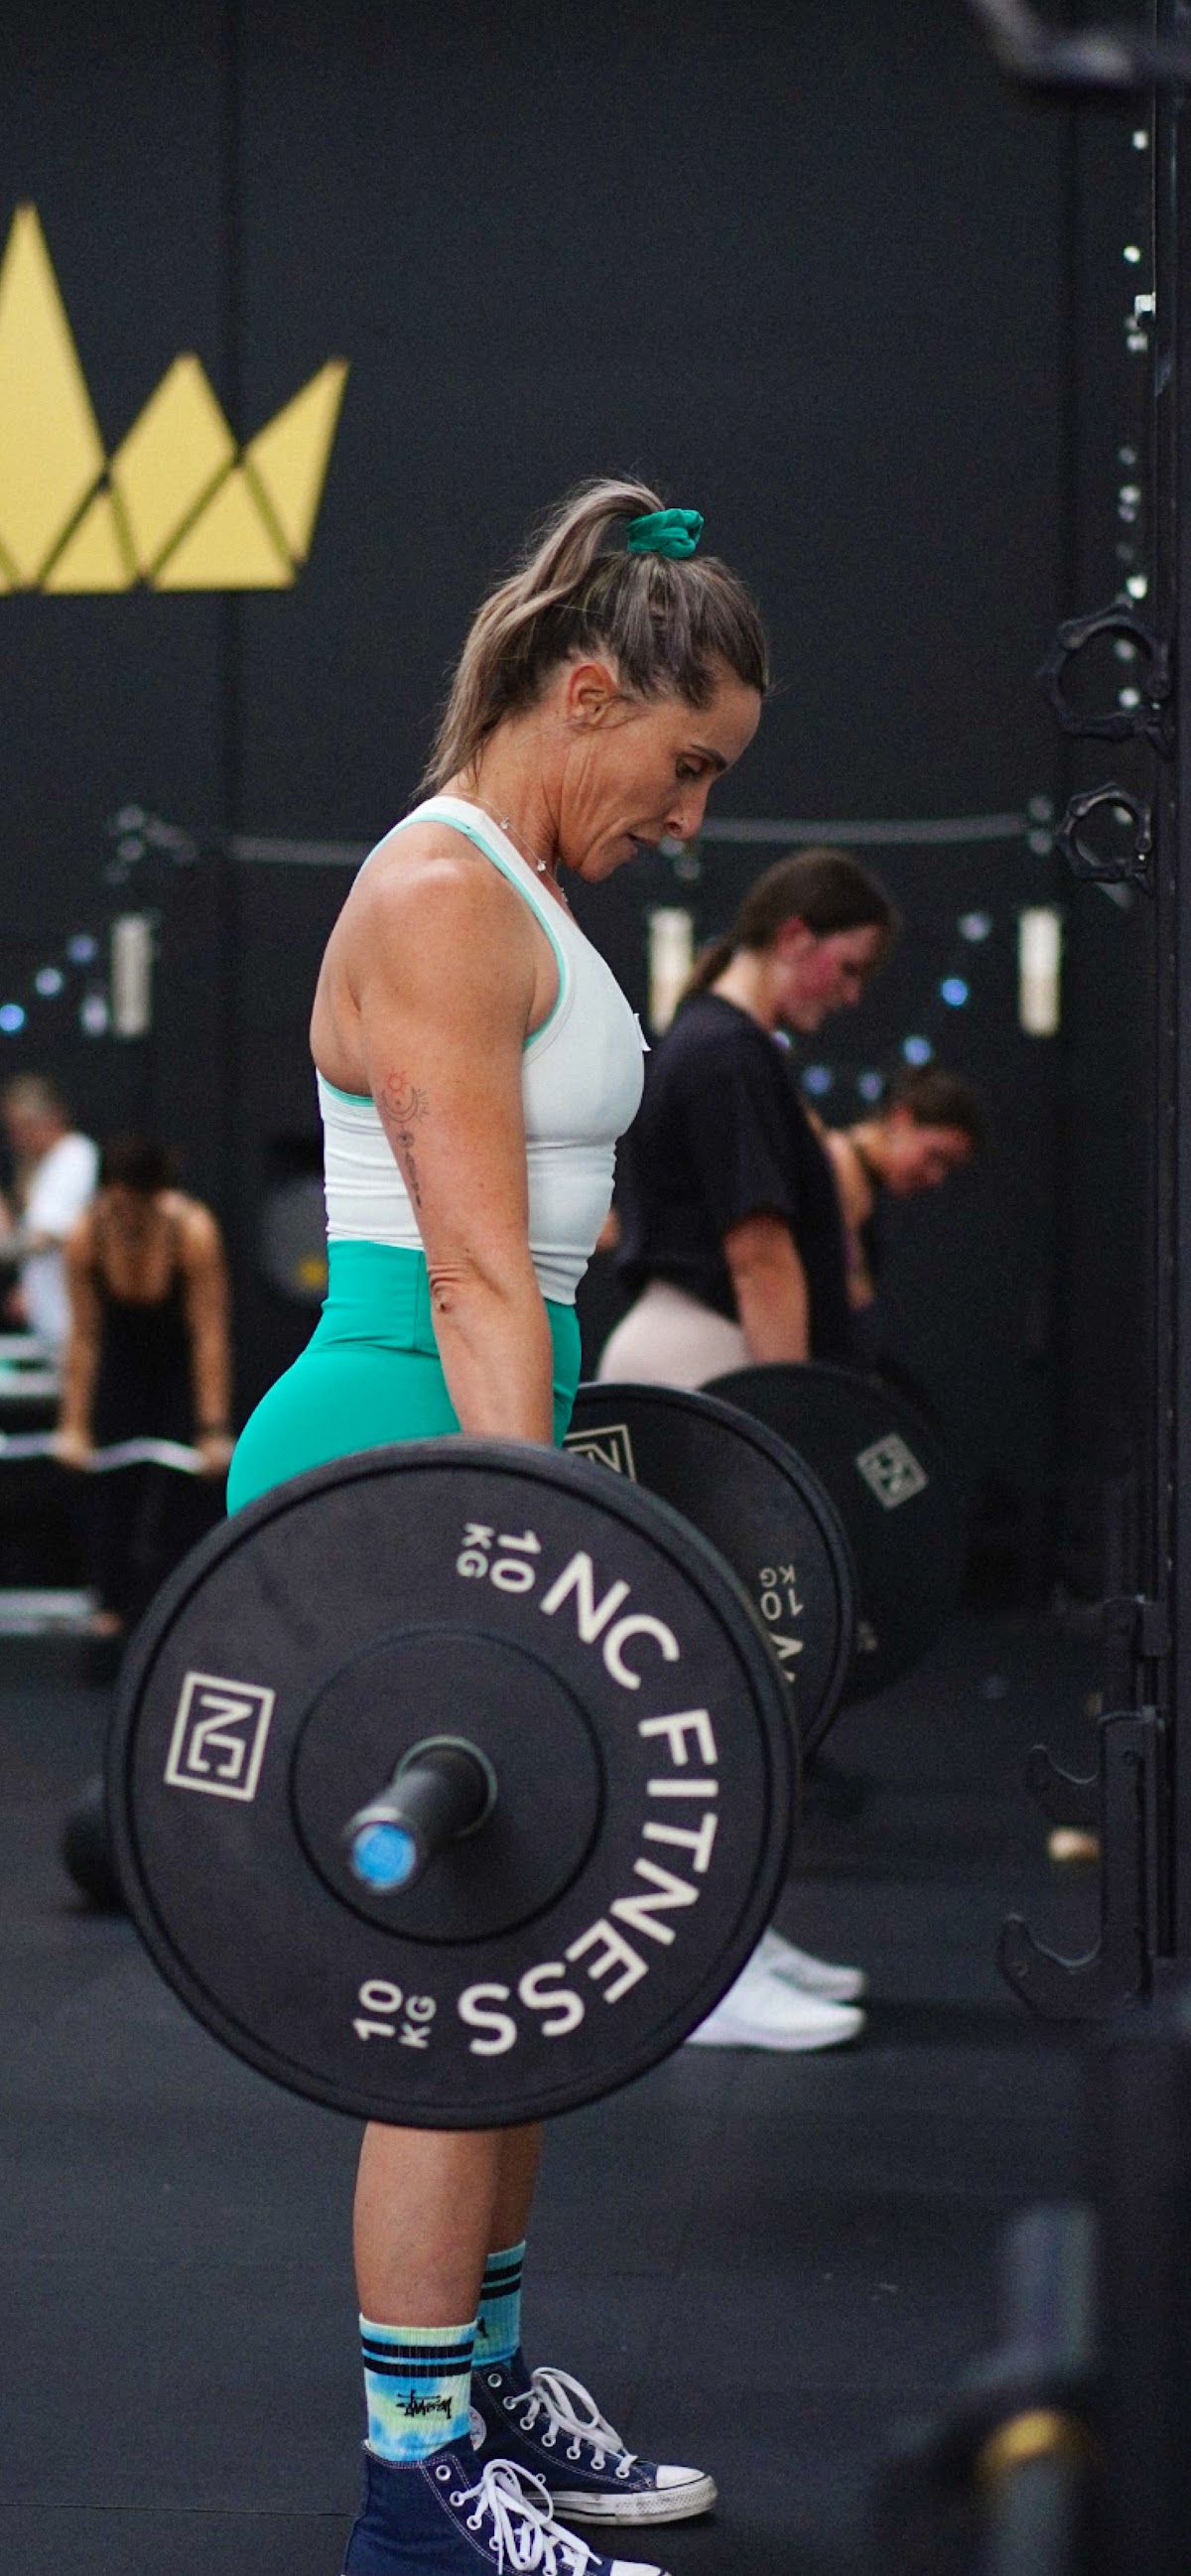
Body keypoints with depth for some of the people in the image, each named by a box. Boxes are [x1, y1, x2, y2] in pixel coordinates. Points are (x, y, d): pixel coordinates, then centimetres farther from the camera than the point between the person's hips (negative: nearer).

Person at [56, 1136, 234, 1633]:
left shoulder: (193, 1232, -33)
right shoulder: (86, 1235, -26)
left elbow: (210, 1336, -29)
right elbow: (83, 1337, -18)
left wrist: (214, 1429, -29)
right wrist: (73, 1425, -17)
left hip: (180, 1355, -3)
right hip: (123, 1348, 3)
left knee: (171, 1478, -13)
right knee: (109, 1474, -5)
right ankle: (114, 1603, 4)